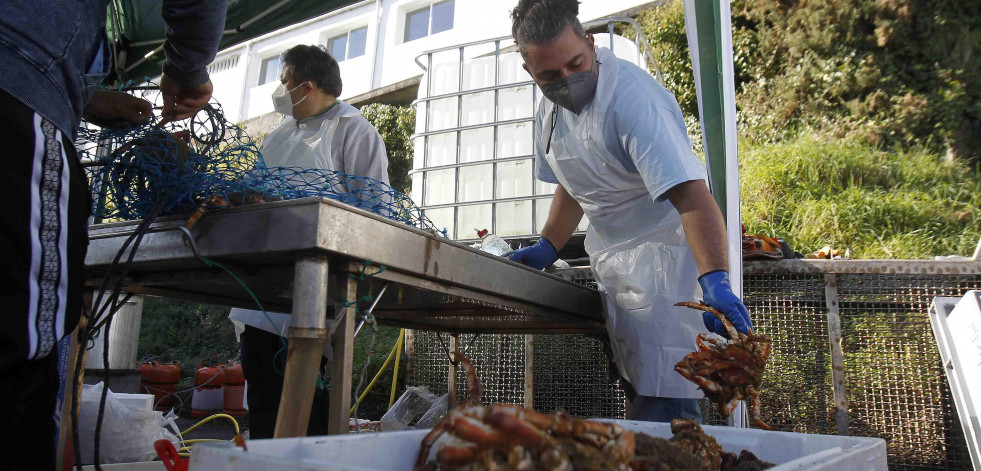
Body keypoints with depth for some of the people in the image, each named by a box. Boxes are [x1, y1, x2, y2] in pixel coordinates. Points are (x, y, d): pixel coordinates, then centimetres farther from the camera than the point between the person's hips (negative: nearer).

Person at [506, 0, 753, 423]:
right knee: (634, 391, 14)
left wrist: (715, 282, -44)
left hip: (662, 247, -8)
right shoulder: (551, 106, 3)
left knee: (663, 405, -15)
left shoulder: (632, 98, -24)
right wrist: (548, 248, 6)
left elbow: (691, 195, -33)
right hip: (611, 261, 8)